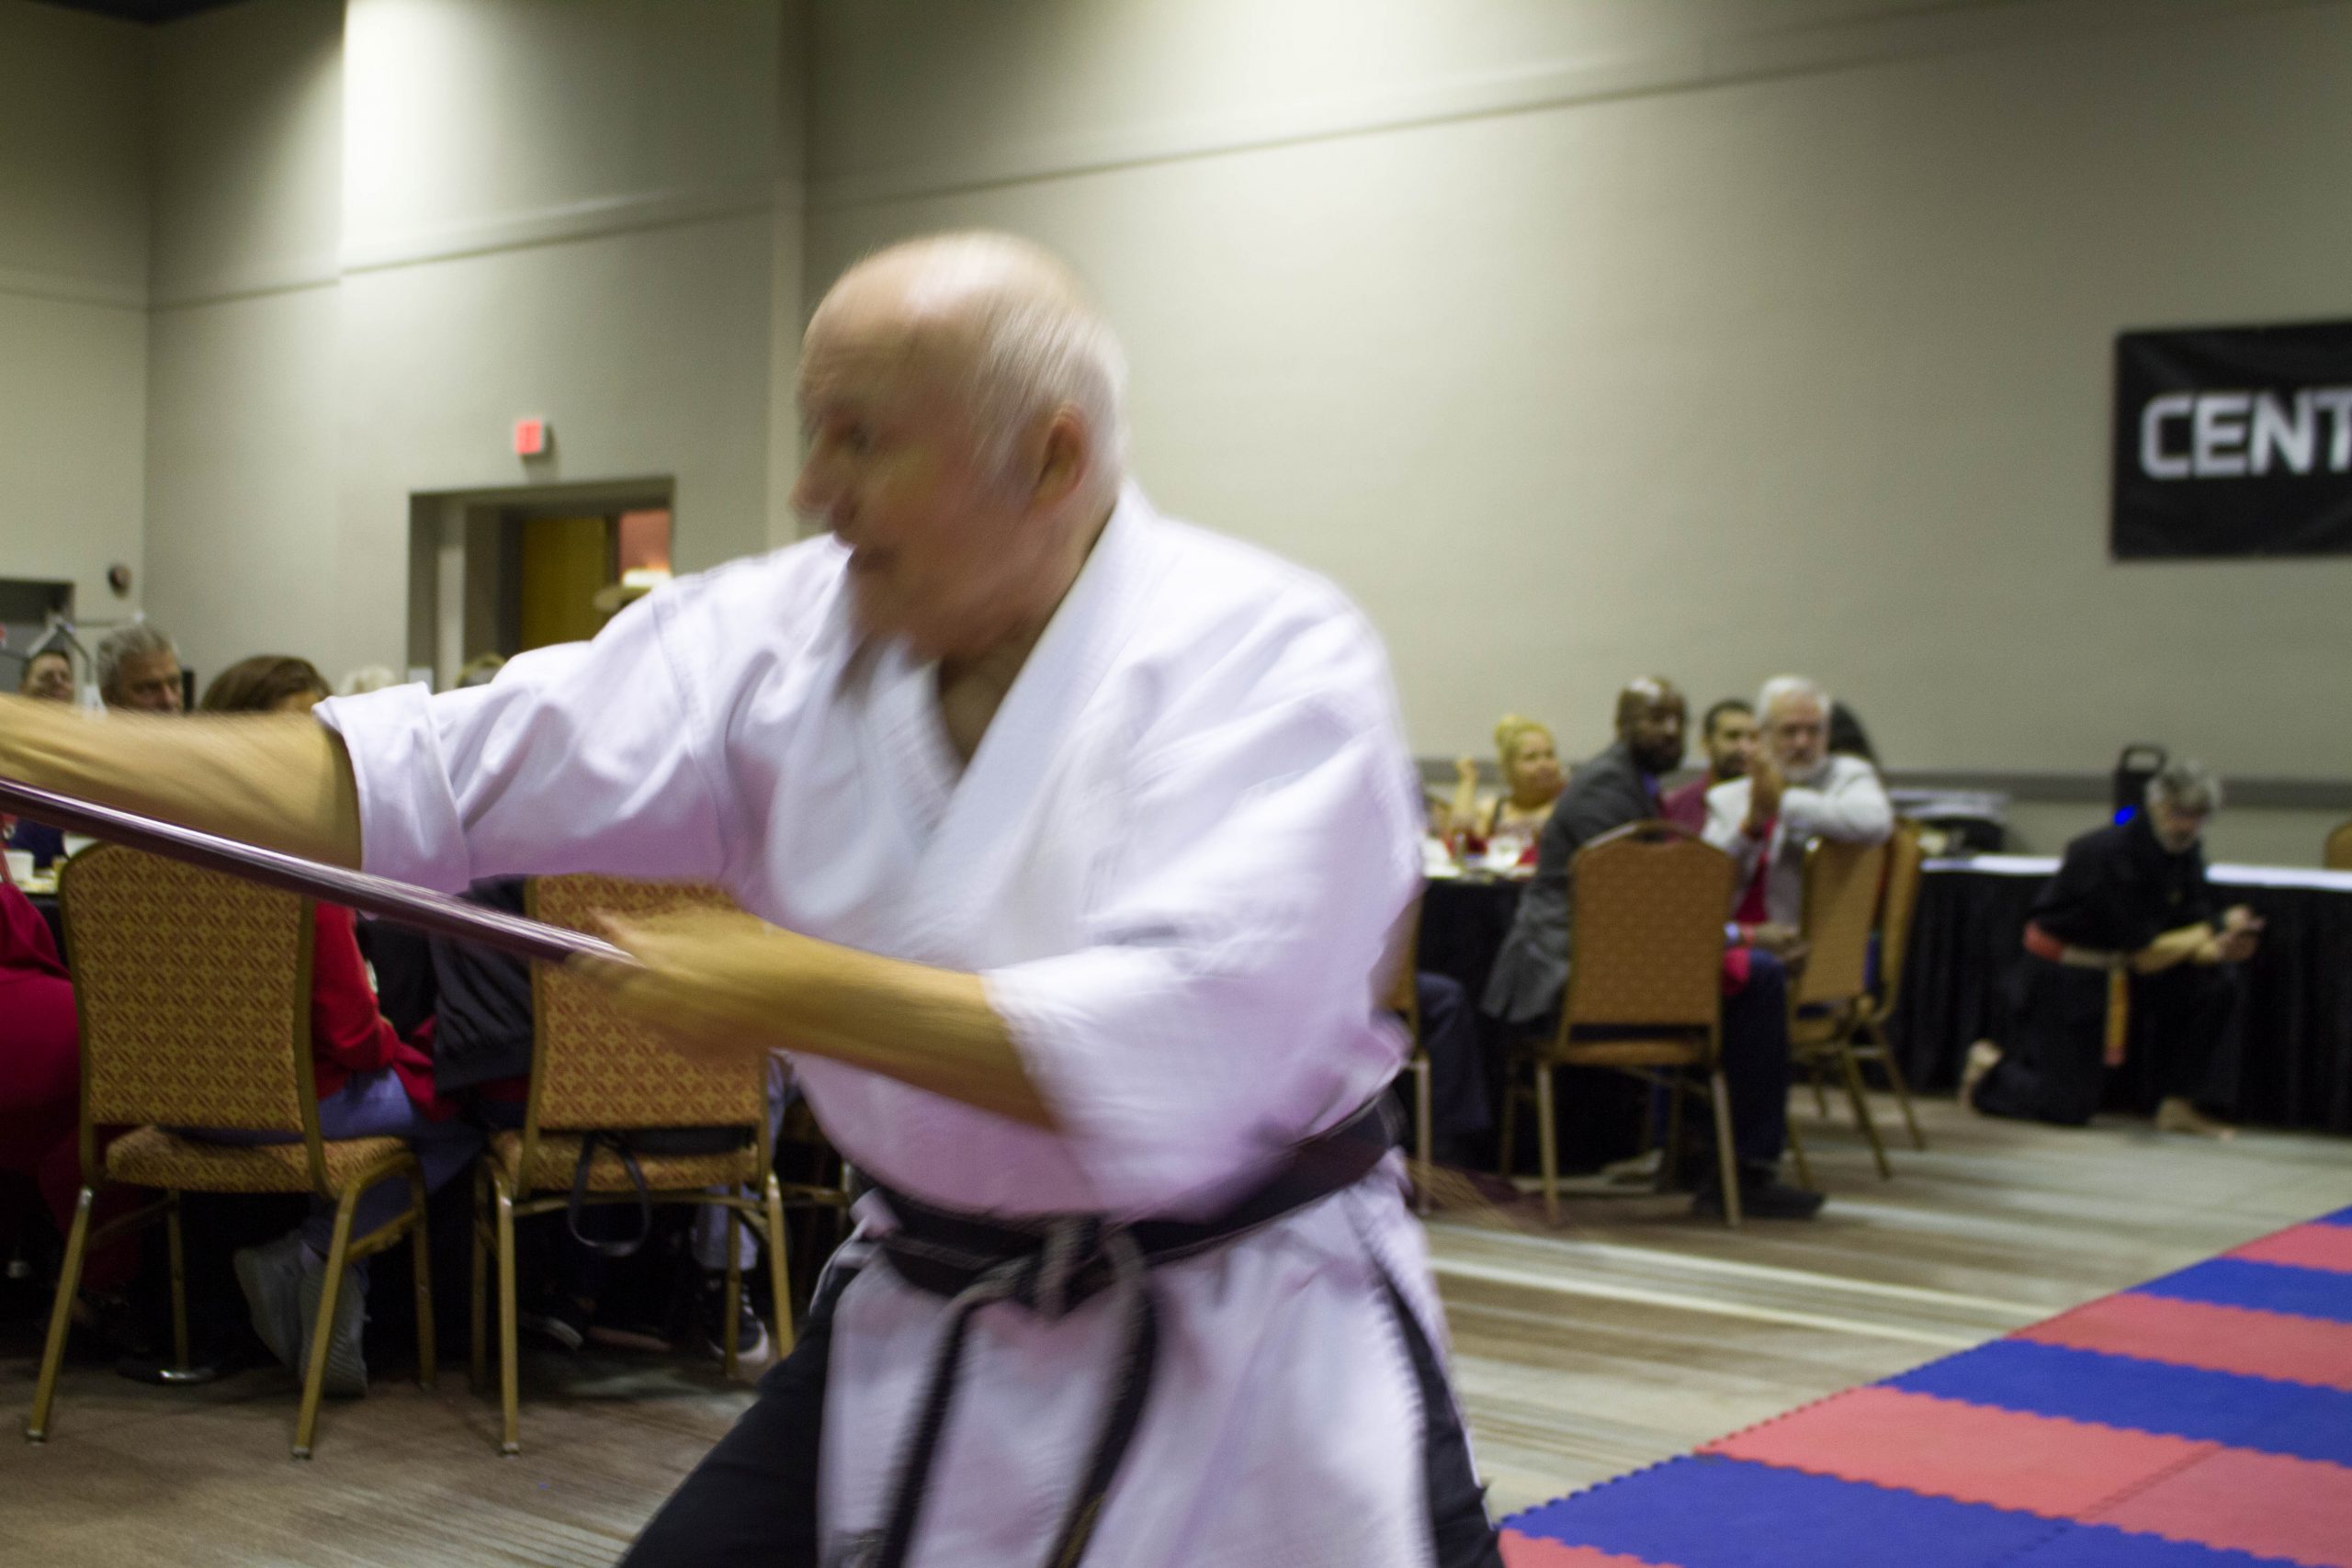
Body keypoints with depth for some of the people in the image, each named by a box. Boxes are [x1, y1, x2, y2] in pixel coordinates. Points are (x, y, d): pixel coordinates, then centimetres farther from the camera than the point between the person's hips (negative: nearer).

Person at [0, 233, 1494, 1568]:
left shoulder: (1271, 658, -19)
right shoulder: (793, 636, -3)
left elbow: (1173, 1059, -30)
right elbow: (425, 777, -7)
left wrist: (796, 992, -24)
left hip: (1257, 1360, -4)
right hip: (925, 1328, 5)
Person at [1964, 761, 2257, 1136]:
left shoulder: (2184, 852, -1)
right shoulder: (2110, 854, -26)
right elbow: (2145, 957, -25)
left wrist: (2222, 945, -30)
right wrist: (2221, 926, -17)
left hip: (2119, 973, 8)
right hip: (2062, 976, -8)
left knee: (2215, 980, -14)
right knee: (2069, 1108, -7)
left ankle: (2178, 1105, -2)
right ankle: (1990, 1066, 23)